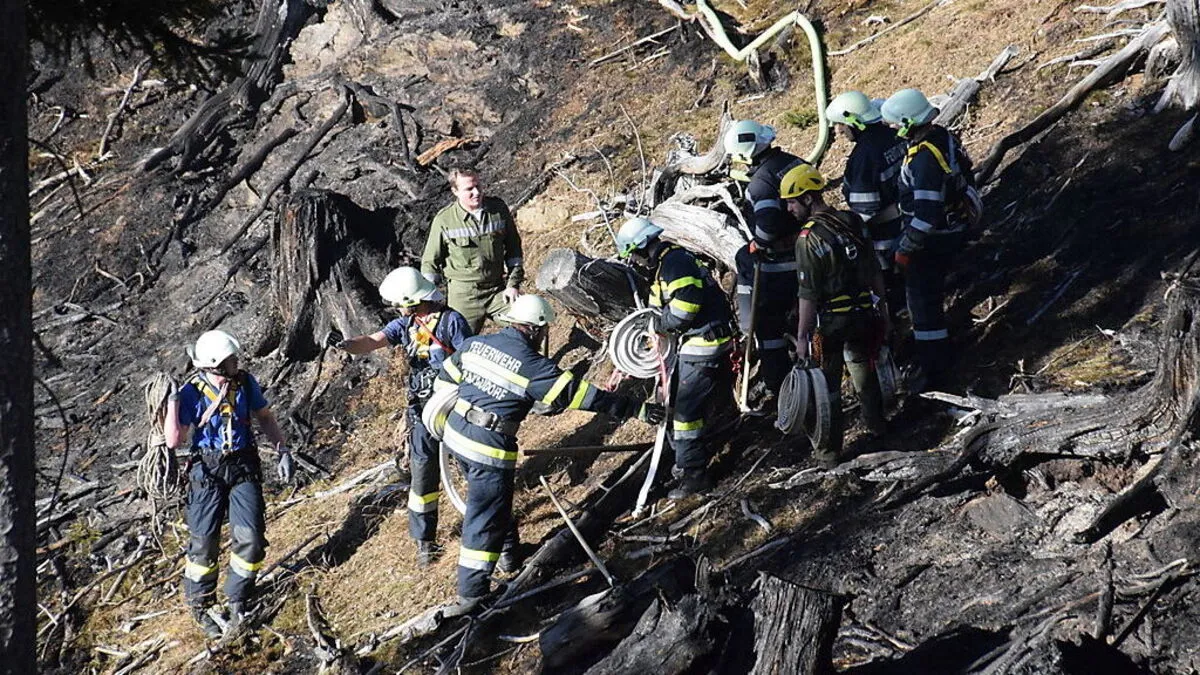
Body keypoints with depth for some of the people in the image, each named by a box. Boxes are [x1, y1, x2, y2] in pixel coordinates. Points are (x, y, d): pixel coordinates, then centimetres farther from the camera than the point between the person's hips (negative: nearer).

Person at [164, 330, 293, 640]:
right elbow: (174, 440, -15)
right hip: (207, 471, -3)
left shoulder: (244, 383, -3)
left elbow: (266, 417, 11)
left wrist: (283, 451, 2)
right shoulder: (192, 392, -12)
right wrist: (172, 403, -26)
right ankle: (199, 607, 17)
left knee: (250, 538, -5)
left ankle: (237, 603, 12)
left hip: (244, 467, 3)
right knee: (204, 542, 0)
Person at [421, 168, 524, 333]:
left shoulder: (498, 209, -1)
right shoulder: (444, 220, -9)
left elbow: (513, 248, 10)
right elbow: (430, 263, 0)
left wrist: (513, 284, 3)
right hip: (463, 295, -2)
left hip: (499, 290, 2)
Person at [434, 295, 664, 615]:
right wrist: (637, 409, -15)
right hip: (490, 450, -7)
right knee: (485, 519, 2)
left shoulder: (475, 344, 1)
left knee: (490, 501, 27)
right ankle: (472, 594, 7)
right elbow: (583, 395, -18)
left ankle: (507, 553, 44)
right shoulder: (533, 366, -17)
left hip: (455, 434, 7)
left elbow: (444, 380, 13)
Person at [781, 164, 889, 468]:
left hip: (830, 322, -6)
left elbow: (808, 295, -20)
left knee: (827, 386, 7)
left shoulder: (809, 238, -20)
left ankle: (830, 451, 14)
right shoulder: (853, 222, 0)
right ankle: (876, 426, 45)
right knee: (864, 371, 27)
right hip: (864, 314, 6)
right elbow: (875, 272, 8)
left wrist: (801, 337, -15)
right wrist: (881, 307, 21)